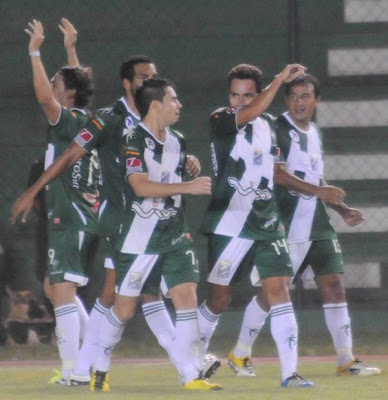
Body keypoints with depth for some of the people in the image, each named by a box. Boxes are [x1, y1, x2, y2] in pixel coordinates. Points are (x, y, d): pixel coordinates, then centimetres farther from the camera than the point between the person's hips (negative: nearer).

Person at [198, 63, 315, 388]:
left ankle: (290, 372, -10)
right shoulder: (220, 120, -8)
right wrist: (281, 79, -31)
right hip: (230, 224, -4)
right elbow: (250, 114, -30)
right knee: (219, 298, 4)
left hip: (267, 224, 4)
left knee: (278, 289, -8)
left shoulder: (268, 124, 11)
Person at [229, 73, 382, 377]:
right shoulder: (278, 129, -9)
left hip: (317, 223, 7)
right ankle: (240, 355, 13)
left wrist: (343, 210, 15)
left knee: (334, 285, 0)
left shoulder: (315, 133, 16)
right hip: (287, 224, -7)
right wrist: (318, 190, -27)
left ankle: (346, 359, 2)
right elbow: (278, 173, -20)